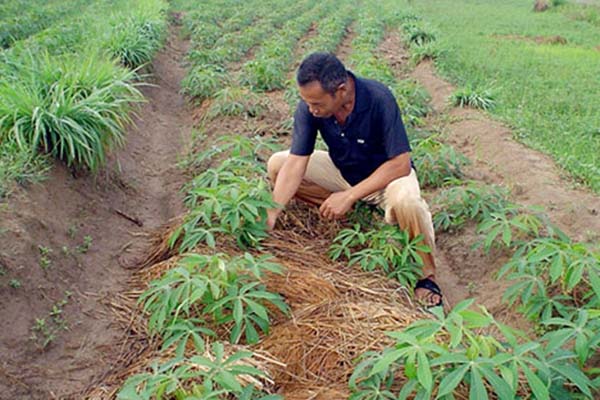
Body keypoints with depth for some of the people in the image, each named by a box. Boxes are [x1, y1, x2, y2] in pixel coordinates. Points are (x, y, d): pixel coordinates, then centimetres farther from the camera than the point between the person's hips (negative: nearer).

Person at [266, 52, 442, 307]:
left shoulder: (378, 99, -32)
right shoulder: (309, 106, -21)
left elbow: (401, 164, -29)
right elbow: (296, 164, -22)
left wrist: (349, 196, -32)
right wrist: (270, 216, -32)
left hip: (386, 173, -4)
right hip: (342, 170, 5)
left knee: (405, 200, -39)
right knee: (276, 164, -12)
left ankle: (428, 277, -14)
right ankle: (349, 214, -2)